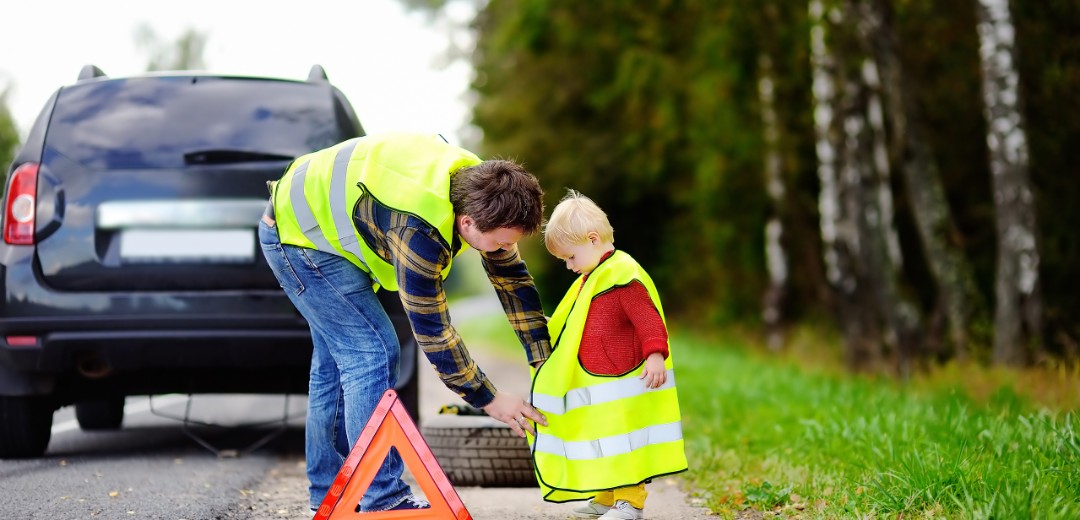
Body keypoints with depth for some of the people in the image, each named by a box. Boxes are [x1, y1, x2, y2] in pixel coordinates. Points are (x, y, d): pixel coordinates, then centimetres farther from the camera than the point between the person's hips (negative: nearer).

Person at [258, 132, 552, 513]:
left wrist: (544, 362, -2)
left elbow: (512, 277, -2)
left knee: (338, 358, 15)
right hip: (299, 235, -10)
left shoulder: (479, 191, -13)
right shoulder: (419, 231, -38)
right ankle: (382, 501, -12)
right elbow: (432, 331, -29)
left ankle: (329, 492, 25)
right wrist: (489, 400, -21)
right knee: (374, 353, -15)